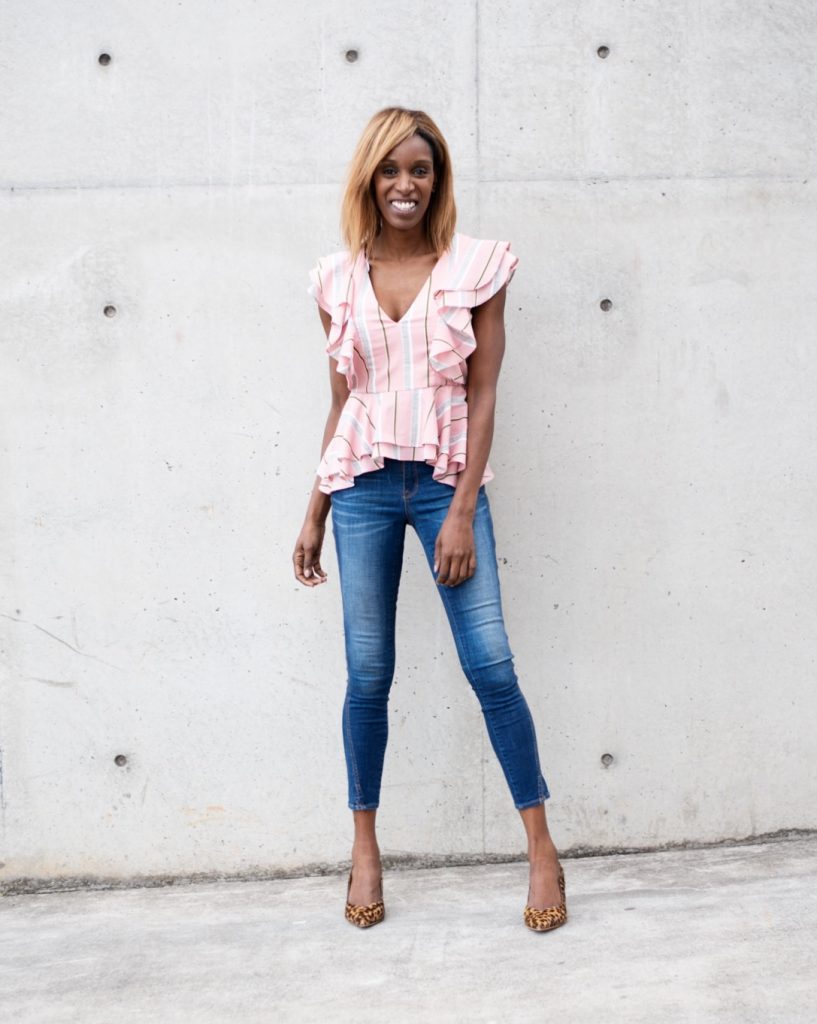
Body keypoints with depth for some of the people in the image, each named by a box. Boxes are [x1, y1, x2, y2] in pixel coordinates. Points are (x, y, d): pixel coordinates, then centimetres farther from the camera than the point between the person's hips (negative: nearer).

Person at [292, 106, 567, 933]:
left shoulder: (476, 268, 0)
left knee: (491, 665, -4)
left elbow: (482, 397, -3)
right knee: (367, 673, 6)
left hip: (447, 482, -2)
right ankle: (365, 848, 22)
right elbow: (341, 405, 11)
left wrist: (462, 511, -10)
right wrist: (314, 515, 11)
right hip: (363, 486, 2)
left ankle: (541, 847, 12)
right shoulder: (339, 280, 6)